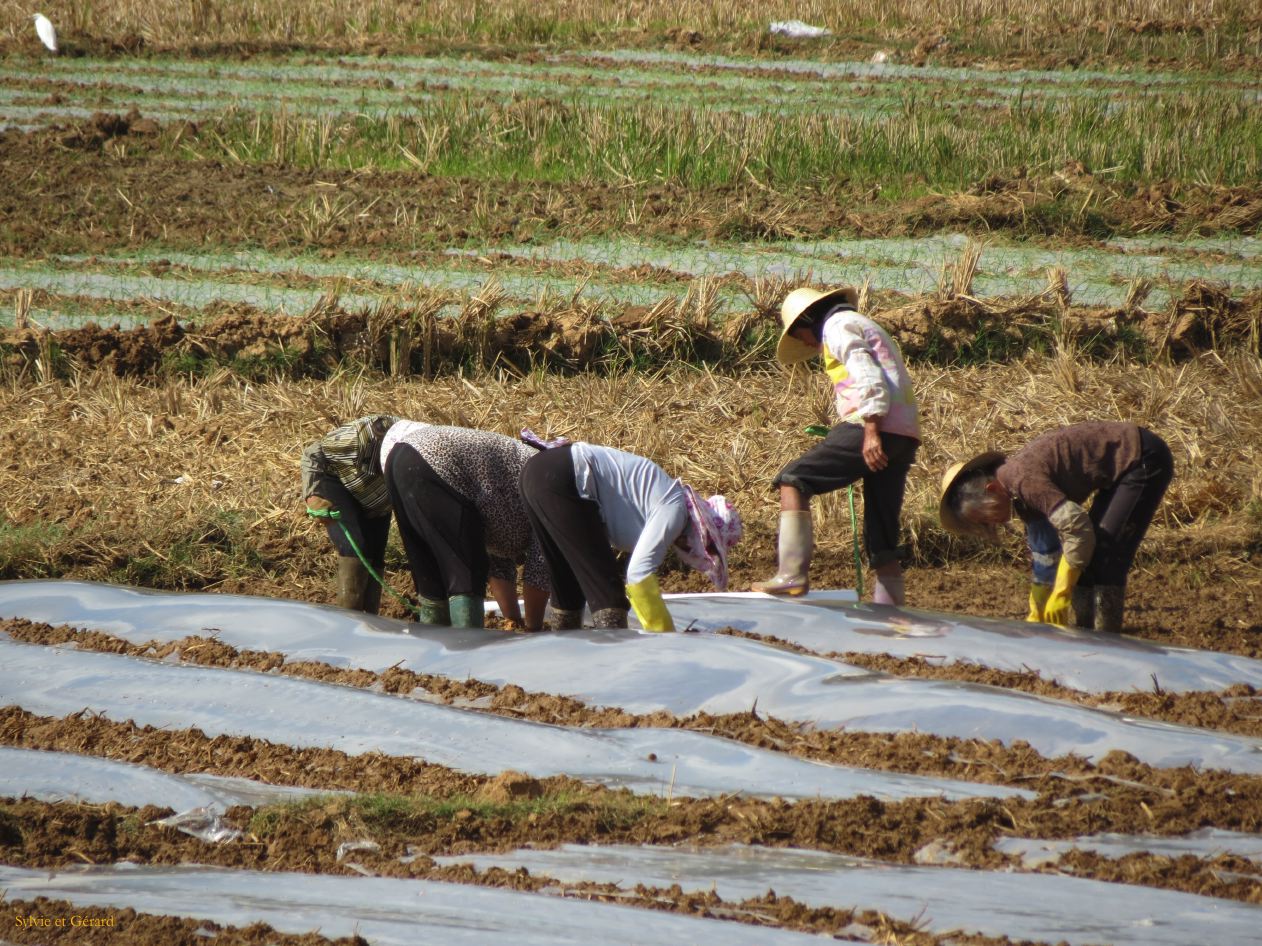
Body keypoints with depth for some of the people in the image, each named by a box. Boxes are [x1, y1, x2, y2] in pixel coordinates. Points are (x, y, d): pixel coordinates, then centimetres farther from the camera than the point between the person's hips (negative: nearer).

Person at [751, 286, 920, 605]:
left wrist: (871, 432, -20)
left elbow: (869, 378, -14)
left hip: (877, 427, -9)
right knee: (882, 534, 10)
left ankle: (793, 573, -16)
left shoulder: (837, 327, 2)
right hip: (904, 435, 9)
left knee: (794, 481, -7)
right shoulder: (866, 327, 32)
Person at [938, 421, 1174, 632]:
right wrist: (1037, 614, 20)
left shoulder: (1024, 480, -24)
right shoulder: (1022, 494, 8)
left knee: (1105, 553, -13)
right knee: (1086, 555, 14)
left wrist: (1061, 594, -24)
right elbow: (1044, 553, 18)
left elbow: (1078, 527, -30)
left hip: (1143, 460, -10)